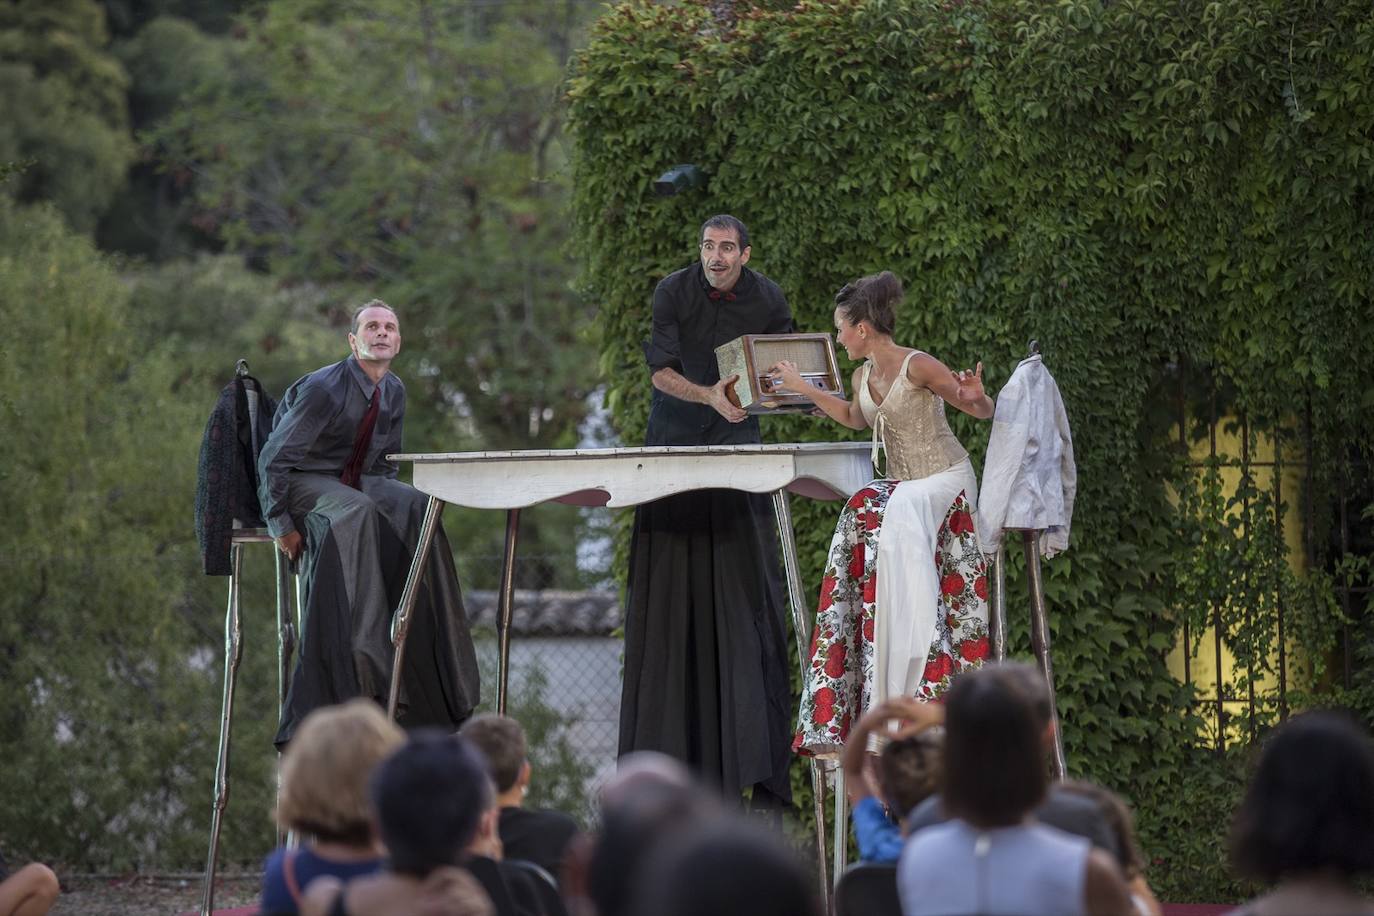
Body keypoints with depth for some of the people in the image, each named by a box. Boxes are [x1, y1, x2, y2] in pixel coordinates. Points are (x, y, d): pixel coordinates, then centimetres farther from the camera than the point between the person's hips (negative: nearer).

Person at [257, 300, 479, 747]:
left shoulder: (394, 392, 5)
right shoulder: (324, 387, -19)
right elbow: (273, 459, -17)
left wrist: (391, 504, 2)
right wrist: (282, 526, -19)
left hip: (355, 483, 7)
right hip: (304, 482, -7)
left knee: (416, 507, -21)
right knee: (353, 513, -38)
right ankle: (361, 656, -41)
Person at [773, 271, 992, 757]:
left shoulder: (917, 367, -15)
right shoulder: (864, 375, 8)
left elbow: (985, 412, -12)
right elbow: (855, 417, 32)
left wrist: (973, 396, -35)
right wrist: (802, 388, 29)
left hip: (944, 480, -8)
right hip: (902, 487, 8)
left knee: (895, 514, -32)